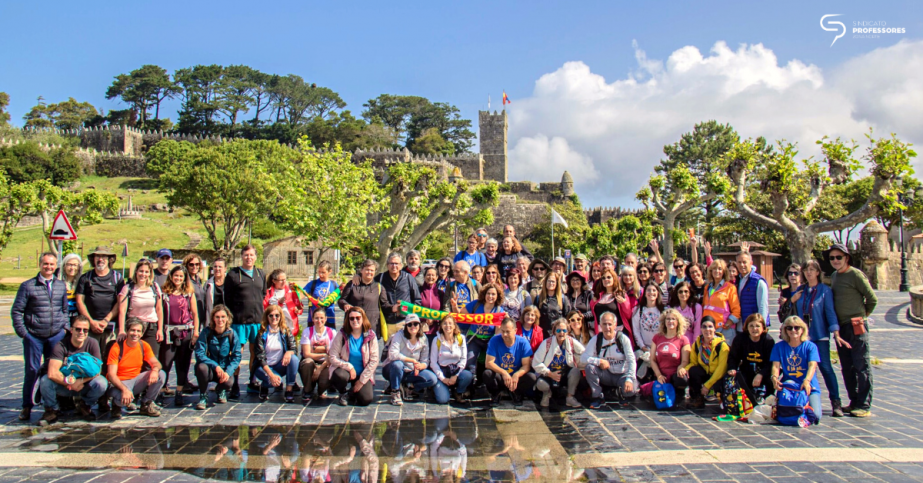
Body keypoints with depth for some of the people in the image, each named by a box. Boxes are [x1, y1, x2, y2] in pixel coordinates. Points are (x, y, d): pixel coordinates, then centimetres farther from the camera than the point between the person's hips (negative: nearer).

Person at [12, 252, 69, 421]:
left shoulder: (61, 286, 10)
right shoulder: (28, 286, -1)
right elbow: (16, 311, 1)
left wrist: (65, 327, 8)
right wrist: (22, 332, -6)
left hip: (56, 336, 3)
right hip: (33, 336, -3)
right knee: (32, 371, -1)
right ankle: (26, 406, 13)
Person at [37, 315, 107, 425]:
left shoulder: (92, 344, -11)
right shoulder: (61, 346, -16)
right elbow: (52, 373, -27)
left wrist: (80, 381, -26)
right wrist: (71, 383, -22)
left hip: (84, 386, 1)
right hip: (64, 386, -1)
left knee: (102, 383, -29)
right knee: (45, 380, -30)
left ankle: (84, 406, 4)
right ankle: (52, 410, -1)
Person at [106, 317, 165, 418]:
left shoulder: (144, 346, -2)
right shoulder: (117, 348, -16)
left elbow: (156, 363, -2)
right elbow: (112, 375, -21)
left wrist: (155, 370, -30)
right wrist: (124, 389, -39)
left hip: (136, 381, 5)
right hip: (120, 383, -5)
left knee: (161, 375, -18)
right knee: (123, 398, -39)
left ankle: (146, 404, 3)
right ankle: (117, 405, 3)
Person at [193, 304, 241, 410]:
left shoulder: (232, 334, -6)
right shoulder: (206, 332, -11)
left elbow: (237, 357, -7)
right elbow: (199, 354, -17)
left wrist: (228, 372, -23)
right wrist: (216, 366, -28)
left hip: (225, 369, 1)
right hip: (210, 368, -1)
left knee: (228, 383, -30)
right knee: (202, 367, -35)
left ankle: (221, 390, 13)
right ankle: (203, 397, -9)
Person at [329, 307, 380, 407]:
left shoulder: (371, 336, -7)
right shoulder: (342, 335, -8)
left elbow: (374, 361, -8)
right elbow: (333, 357, -11)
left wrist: (362, 380, -11)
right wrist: (349, 367, -22)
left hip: (363, 374, 1)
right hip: (344, 369, -1)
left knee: (366, 399, -20)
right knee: (340, 376, -36)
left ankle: (354, 392, 19)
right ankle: (343, 394, 1)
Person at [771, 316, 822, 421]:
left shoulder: (810, 346, 0)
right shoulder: (779, 346, 5)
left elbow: (812, 365, -15)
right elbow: (776, 365, -4)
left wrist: (807, 381, -36)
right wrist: (775, 378, -28)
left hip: (809, 386, -1)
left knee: (815, 416, -19)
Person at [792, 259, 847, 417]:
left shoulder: (825, 290, 0)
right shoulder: (800, 291, 12)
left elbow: (830, 312, -5)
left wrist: (836, 334, -13)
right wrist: (792, 301, -1)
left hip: (820, 335, -4)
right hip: (802, 335, 4)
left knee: (825, 367, -9)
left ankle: (836, 402, -3)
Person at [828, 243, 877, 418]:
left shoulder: (855, 274, -9)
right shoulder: (834, 276, 13)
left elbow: (872, 299, -8)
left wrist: (862, 316, 4)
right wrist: (835, 326, 14)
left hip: (856, 326, -8)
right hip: (840, 327, 8)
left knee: (861, 366, -4)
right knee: (847, 368, 11)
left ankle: (864, 406, -1)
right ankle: (854, 402, 20)